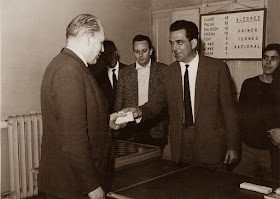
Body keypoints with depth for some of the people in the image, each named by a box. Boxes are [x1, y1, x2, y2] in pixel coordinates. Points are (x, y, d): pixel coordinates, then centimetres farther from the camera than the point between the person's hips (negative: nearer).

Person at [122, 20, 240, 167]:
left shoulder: (218, 68, -4)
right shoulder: (167, 73, 5)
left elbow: (229, 110, -3)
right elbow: (155, 104, 2)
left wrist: (232, 147, -4)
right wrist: (140, 111, -20)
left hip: (211, 147, -2)